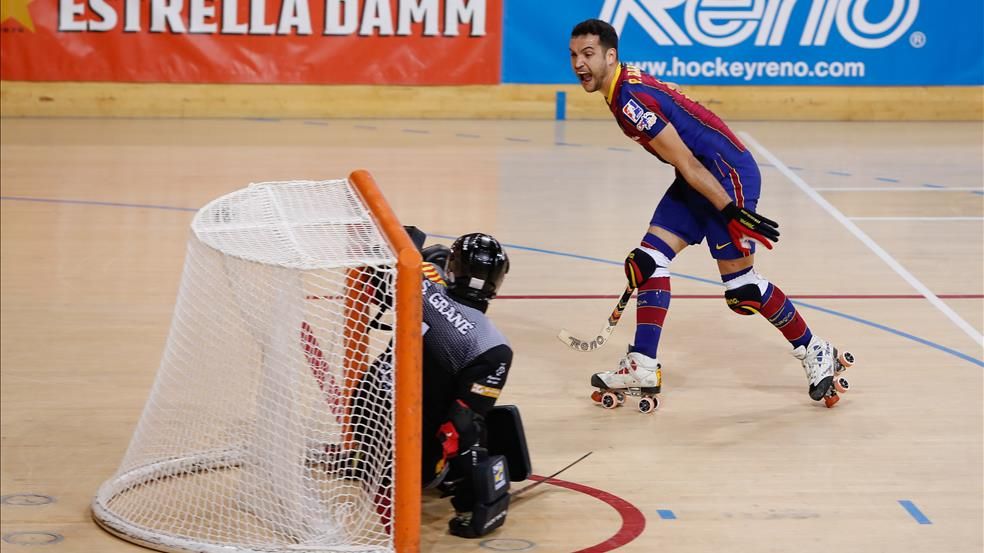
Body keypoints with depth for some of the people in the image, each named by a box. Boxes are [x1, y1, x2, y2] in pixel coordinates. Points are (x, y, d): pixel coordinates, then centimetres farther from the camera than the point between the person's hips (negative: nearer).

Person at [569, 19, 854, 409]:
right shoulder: (625, 87, 10)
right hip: (702, 179, 10)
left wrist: (731, 210, -22)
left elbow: (686, 163, -22)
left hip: (727, 175, -10)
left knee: (741, 289, -6)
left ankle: (816, 353, 11)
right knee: (648, 260, 2)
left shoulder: (630, 98, -21)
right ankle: (642, 367, 4)